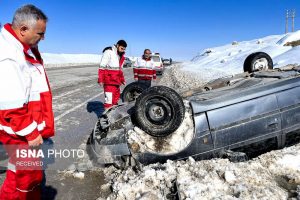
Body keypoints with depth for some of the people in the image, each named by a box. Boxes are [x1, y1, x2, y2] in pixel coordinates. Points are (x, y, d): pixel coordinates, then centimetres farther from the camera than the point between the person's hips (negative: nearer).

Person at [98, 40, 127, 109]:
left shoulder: (121, 55, 16)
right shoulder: (108, 52, -9)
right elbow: (102, 67, -12)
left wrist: (122, 79, 22)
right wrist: (100, 80, -16)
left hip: (116, 81, 8)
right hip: (109, 81, -8)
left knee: (116, 99, 15)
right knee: (109, 99, -11)